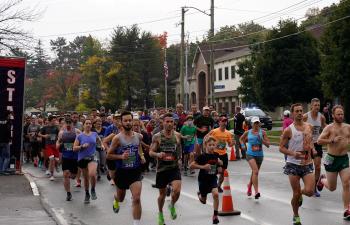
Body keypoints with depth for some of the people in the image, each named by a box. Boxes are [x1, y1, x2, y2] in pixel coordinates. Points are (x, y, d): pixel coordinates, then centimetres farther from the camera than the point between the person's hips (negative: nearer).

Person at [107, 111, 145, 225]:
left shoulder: (138, 136, -1)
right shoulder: (117, 138, -12)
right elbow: (108, 155, -7)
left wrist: (141, 156, 3)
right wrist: (121, 156, -22)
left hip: (135, 171, 1)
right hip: (121, 171, -1)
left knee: (137, 199, -16)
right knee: (121, 198, 22)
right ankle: (116, 199, 60)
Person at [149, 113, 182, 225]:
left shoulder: (177, 135, 0)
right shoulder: (157, 137, -7)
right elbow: (151, 152, -6)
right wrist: (158, 154, -26)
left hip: (174, 168, 1)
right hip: (162, 168, -1)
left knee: (177, 190, -19)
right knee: (162, 194, 11)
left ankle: (172, 205, 14)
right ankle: (160, 214, 38)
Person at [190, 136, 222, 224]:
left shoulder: (216, 156, -3)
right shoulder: (202, 156, -17)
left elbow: (219, 170, 11)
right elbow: (191, 165, -21)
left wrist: (220, 164, -11)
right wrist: (203, 167, -27)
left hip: (213, 179, 2)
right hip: (203, 180, -2)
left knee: (216, 194, -23)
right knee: (203, 201, 12)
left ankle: (215, 215, -9)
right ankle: (199, 194, 51)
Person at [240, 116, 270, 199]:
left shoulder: (262, 132, 0)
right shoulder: (248, 132, 2)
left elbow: (268, 144, -3)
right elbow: (241, 139, 22)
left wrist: (261, 139, -16)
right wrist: (243, 145, 6)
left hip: (259, 155, 2)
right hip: (250, 154, -2)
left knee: (254, 172, 18)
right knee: (255, 171, -22)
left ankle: (249, 187, 44)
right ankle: (256, 192, -25)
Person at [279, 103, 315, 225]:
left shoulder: (309, 127, 5)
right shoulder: (288, 130, -8)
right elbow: (281, 147, -5)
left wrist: (312, 148, 4)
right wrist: (293, 153, -20)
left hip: (307, 164, 3)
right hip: (293, 165, -3)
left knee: (309, 191, -12)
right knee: (296, 194, 2)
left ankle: (300, 193, 26)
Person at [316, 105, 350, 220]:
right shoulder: (329, 128, -7)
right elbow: (319, 141, -15)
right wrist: (332, 140, -23)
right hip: (332, 159, -3)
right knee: (332, 188, 8)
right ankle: (322, 179, 44)